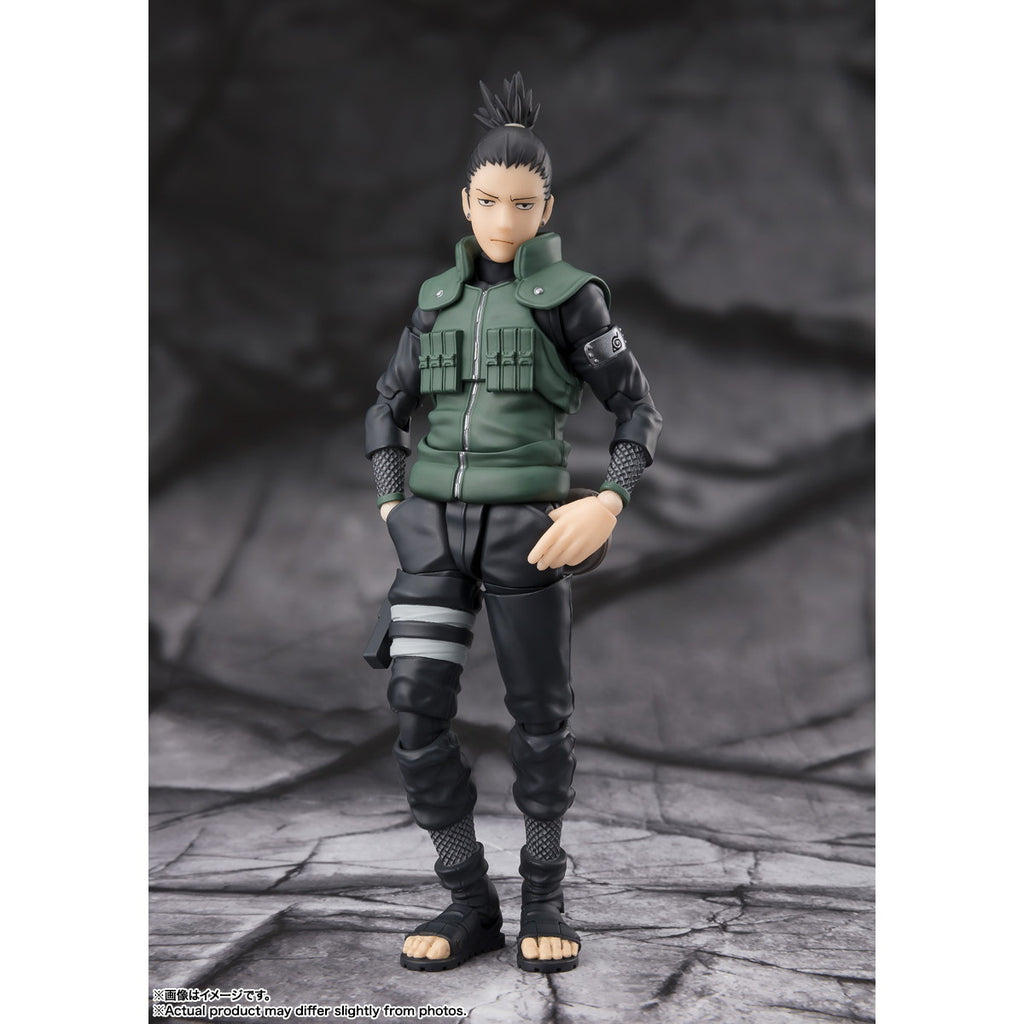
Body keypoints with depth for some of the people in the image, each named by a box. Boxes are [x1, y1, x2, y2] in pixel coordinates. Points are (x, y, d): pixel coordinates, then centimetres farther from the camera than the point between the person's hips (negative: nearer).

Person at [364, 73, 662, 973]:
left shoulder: (571, 295, 3)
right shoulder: (441, 297, 15)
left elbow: (639, 412, 2)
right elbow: (389, 408, 20)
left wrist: (610, 505, -15)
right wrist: (394, 511, 6)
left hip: (524, 526, -3)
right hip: (435, 525, 4)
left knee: (540, 715, 3)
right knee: (418, 712, -5)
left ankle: (544, 898, 19)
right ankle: (470, 904, 6)